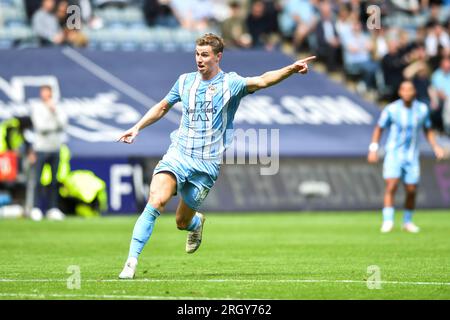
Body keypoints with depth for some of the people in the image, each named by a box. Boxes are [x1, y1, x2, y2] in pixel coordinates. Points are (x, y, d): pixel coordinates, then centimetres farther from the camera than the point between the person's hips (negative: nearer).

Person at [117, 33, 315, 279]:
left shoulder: (230, 83, -3)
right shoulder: (185, 81, 9)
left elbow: (262, 81, -21)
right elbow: (162, 107, 26)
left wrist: (290, 69, -37)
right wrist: (137, 128, 19)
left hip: (207, 165, -2)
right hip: (178, 154, 2)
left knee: (182, 221, 4)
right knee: (157, 201, -23)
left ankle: (196, 223, 44)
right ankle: (132, 260, -20)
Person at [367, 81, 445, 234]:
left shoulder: (422, 109, 0)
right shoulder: (391, 109, -8)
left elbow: (427, 130, 15)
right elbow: (379, 129, 3)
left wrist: (435, 146, 2)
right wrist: (373, 149, -7)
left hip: (412, 156, 3)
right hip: (394, 153, -3)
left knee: (411, 191, 2)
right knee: (391, 186, -19)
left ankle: (407, 222, 21)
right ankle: (388, 221, -21)